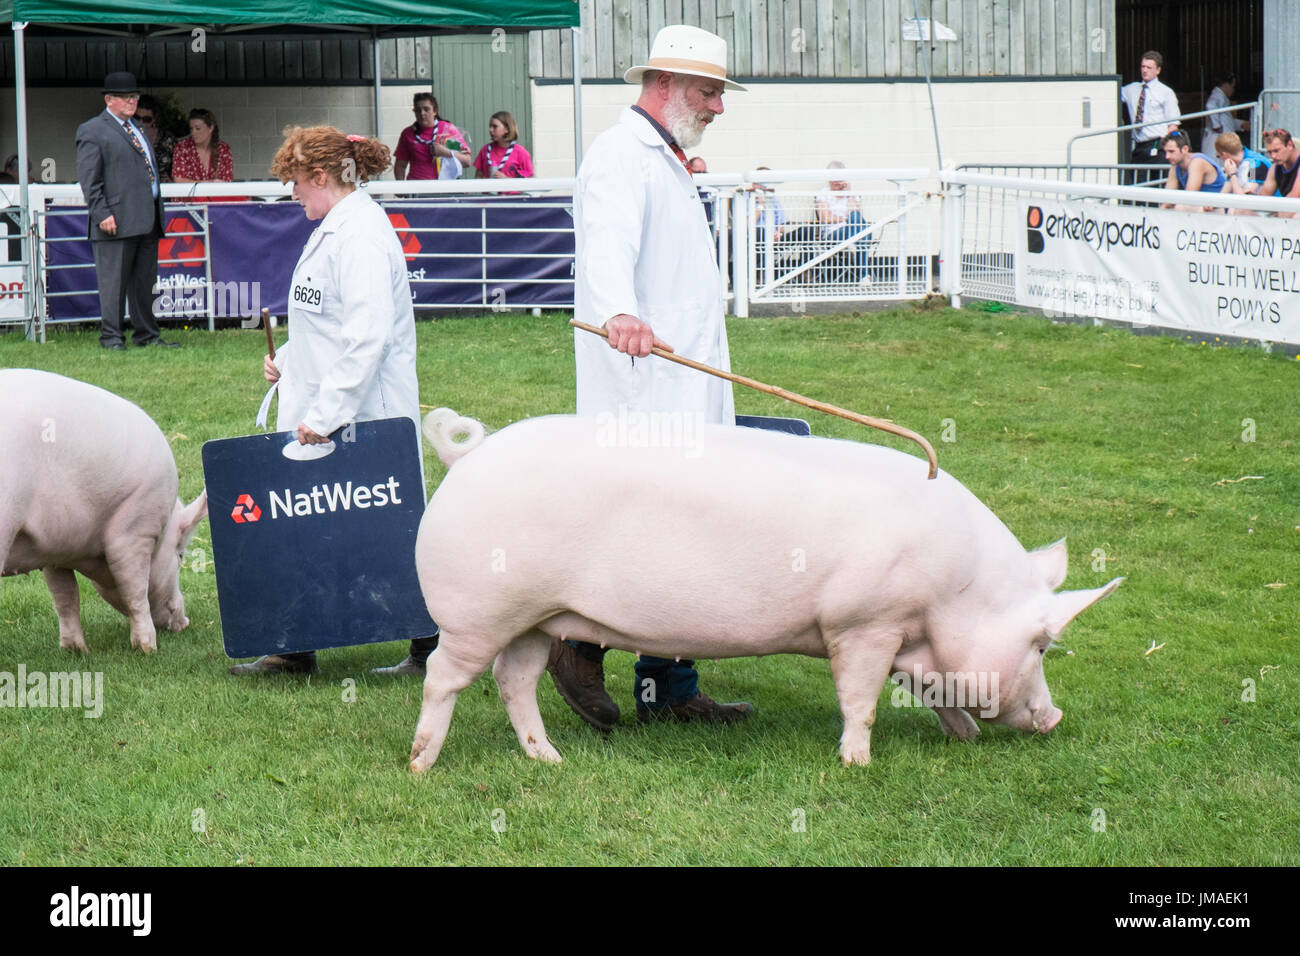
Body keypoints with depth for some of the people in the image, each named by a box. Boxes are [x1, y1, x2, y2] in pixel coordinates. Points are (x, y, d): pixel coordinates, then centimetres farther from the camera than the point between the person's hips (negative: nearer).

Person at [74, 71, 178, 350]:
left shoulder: (138, 130, 23)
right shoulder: (92, 131, -3)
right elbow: (88, 179, -9)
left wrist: (157, 213, 20)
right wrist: (102, 214, -18)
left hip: (147, 222, 8)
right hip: (117, 221, -8)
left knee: (145, 282, 11)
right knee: (114, 282, -5)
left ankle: (146, 335, 16)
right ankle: (111, 337, 0)